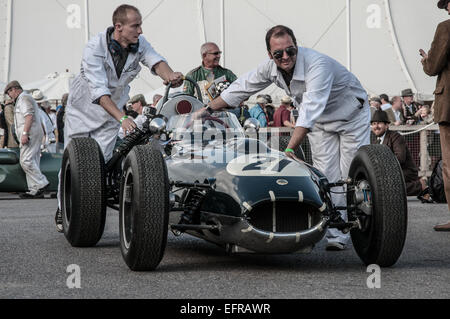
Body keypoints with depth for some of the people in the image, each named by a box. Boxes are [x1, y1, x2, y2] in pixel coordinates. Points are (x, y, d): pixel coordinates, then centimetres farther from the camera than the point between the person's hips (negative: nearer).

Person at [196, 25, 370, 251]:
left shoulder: (318, 65, -38)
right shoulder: (271, 67, -15)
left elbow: (310, 110, -46)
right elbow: (242, 88, -1)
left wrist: (290, 149, -53)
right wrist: (207, 110, 0)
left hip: (351, 117, -5)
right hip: (320, 123, 5)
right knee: (326, 178, -5)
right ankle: (336, 236, -5)